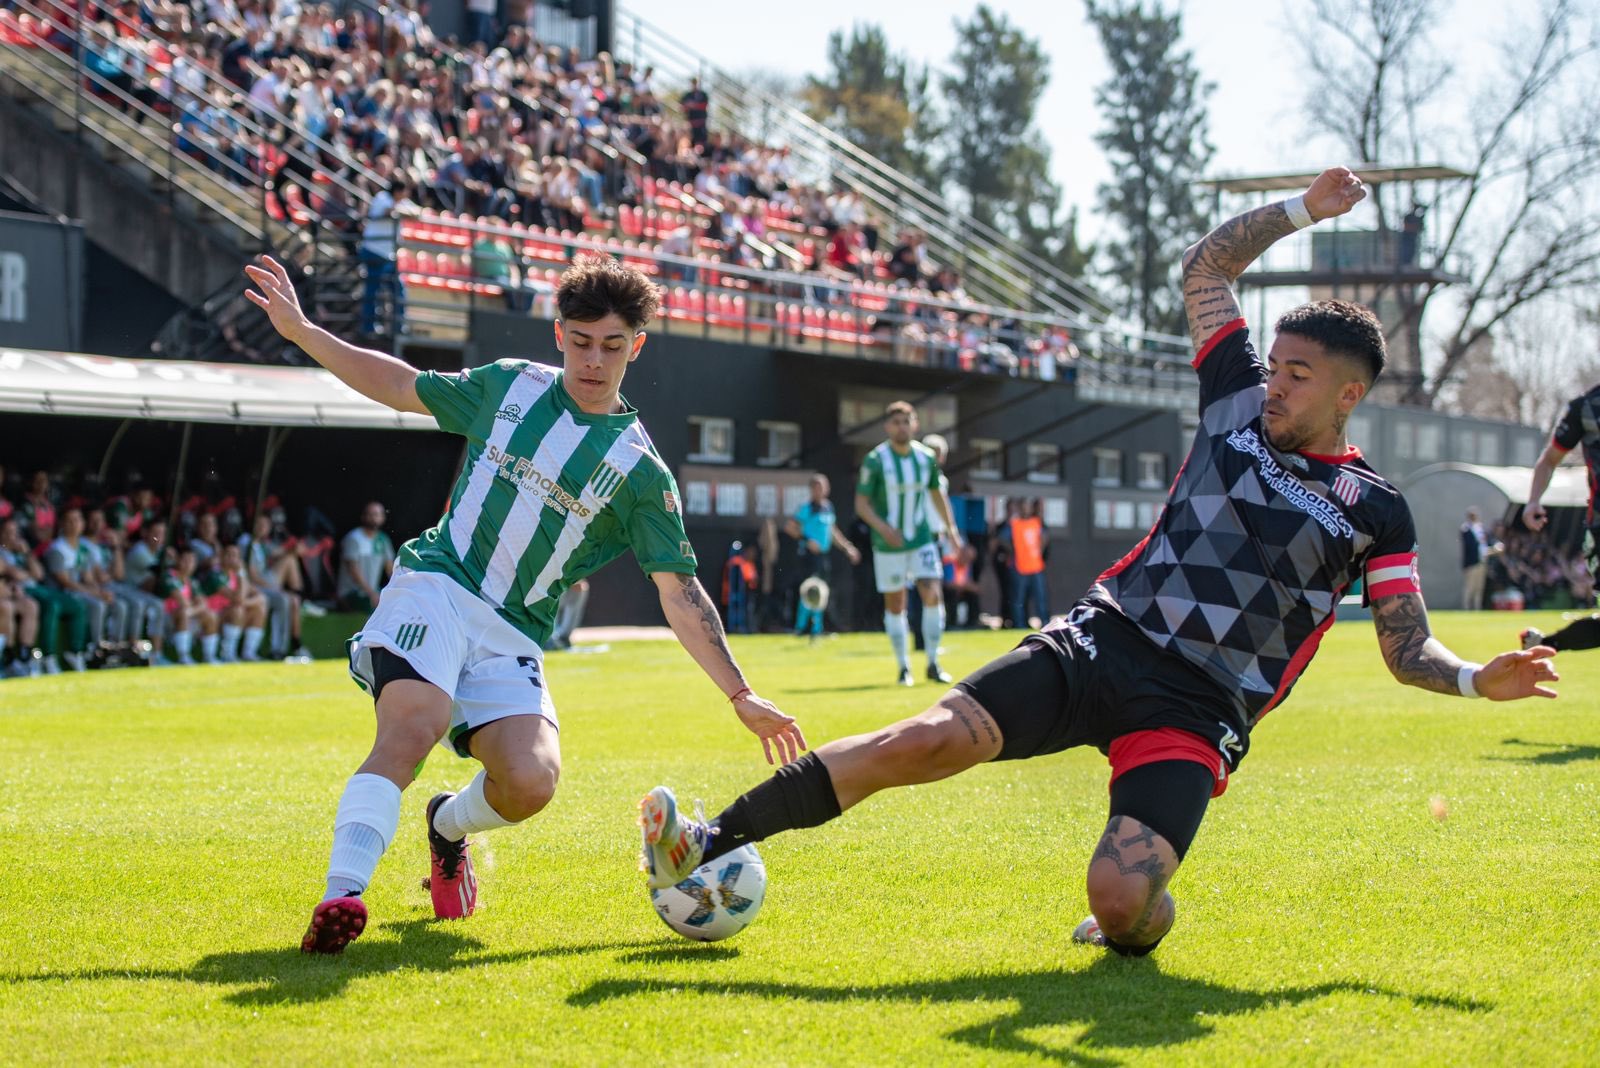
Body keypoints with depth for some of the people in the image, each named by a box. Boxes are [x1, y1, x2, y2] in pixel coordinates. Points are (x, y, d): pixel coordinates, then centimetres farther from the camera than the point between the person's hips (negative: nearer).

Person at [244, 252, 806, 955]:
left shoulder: (640, 471, 4)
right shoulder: (510, 387, 8)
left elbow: (681, 592, 4)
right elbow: (401, 387, 21)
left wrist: (740, 696, -1)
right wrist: (300, 330, 15)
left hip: (514, 638, 1)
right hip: (436, 587, -1)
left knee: (533, 780, -22)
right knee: (414, 724, -31)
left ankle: (449, 826, 14)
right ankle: (341, 895, -44)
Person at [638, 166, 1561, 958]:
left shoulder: (1374, 511, 2)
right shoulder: (1241, 401, 10)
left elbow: (1408, 648, 1)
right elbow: (1206, 267, 20)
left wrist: (1476, 678, -18)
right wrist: (1301, 211, 14)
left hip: (1196, 713, -3)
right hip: (1101, 641, 3)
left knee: (1119, 901, -24)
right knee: (929, 741, -19)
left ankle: (1141, 925, 15)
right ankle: (713, 843, -15)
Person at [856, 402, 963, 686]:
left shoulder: (926, 457, 0)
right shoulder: (875, 460, -11)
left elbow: (937, 493, 15)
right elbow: (861, 504, -9)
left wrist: (952, 530, 15)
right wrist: (883, 527, -24)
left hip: (922, 540, 2)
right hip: (888, 545, -2)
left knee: (933, 596, -11)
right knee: (895, 604, 3)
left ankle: (933, 664, 0)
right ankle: (903, 667, 16)